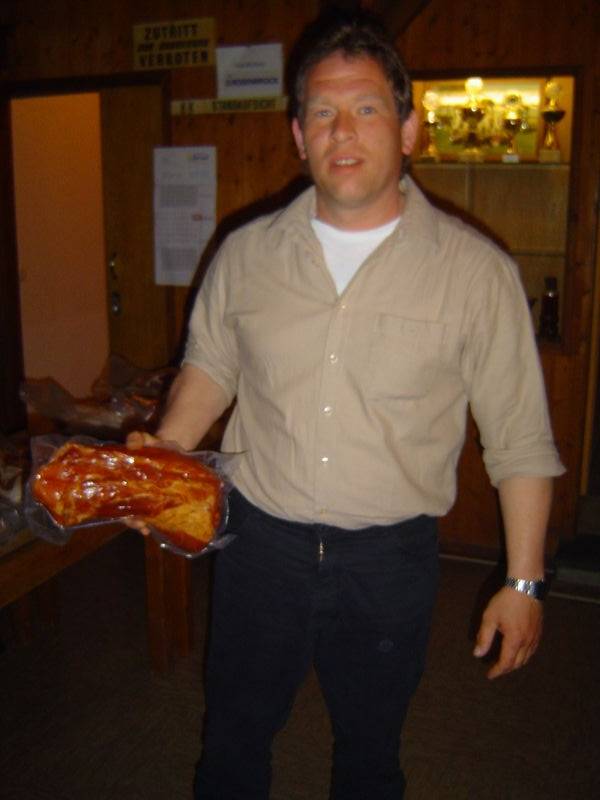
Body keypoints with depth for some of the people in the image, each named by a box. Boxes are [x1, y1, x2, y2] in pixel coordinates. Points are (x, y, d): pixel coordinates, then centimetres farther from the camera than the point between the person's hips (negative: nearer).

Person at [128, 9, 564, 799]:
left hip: (390, 559, -1)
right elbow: (210, 364, 11)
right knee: (233, 735, 23)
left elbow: (520, 440, -6)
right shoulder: (247, 252, -3)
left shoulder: (475, 270, -11)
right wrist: (164, 452, -6)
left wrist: (523, 582, -5)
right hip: (260, 540, 2)